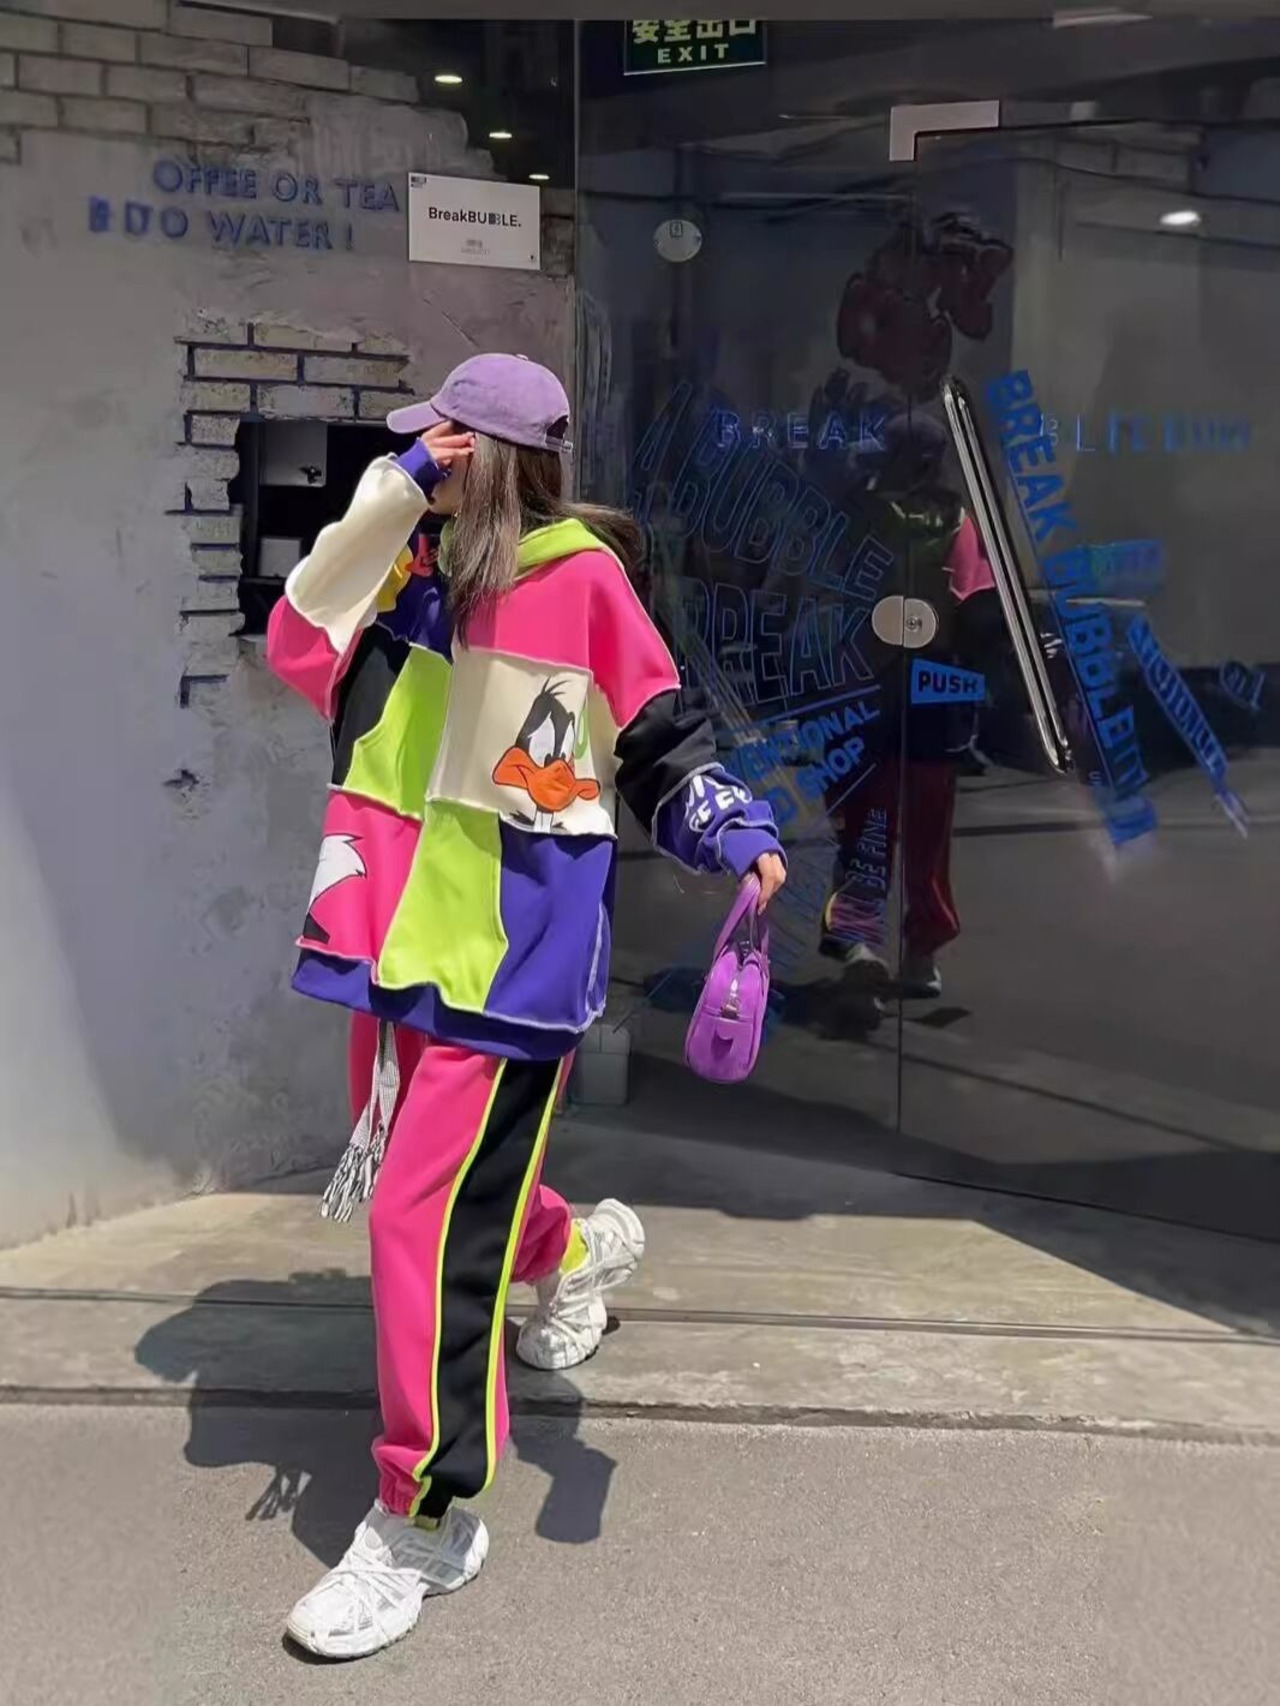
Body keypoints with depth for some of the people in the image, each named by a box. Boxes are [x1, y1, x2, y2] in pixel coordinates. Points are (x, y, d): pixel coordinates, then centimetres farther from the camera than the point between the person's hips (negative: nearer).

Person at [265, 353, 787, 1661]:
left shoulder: (577, 573, -10)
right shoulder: (422, 564, 8)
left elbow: (661, 733, -3)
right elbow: (301, 650, -3)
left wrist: (730, 829, -20)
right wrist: (389, 503, -8)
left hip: (509, 952, -8)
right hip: (399, 927, 8)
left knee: (428, 1218, -9)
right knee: (417, 1170, 24)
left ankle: (424, 1520, 8)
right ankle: (572, 1252, 55)